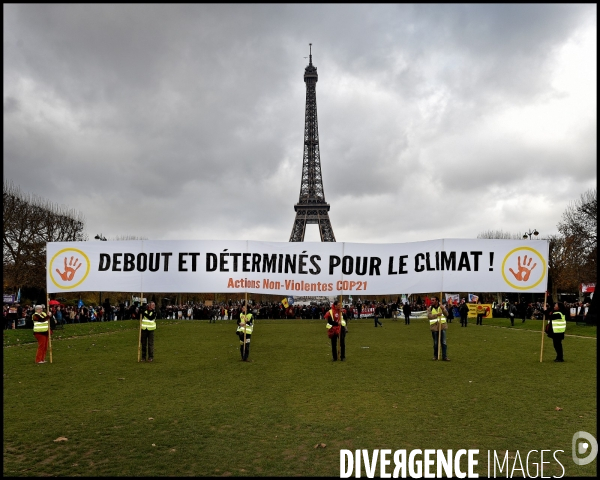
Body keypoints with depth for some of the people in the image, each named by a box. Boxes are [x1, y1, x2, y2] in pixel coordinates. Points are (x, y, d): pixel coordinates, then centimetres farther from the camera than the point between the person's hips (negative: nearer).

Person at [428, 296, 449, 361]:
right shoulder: (429, 308, 2)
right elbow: (429, 316, -14)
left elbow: (446, 314, -4)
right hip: (434, 327, 0)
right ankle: (435, 356, 20)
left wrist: (443, 309, -21)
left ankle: (444, 356, 2)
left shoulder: (442, 307, 5)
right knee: (435, 343, 8)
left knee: (444, 342, -1)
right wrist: (437, 314, -24)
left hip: (442, 326, 0)